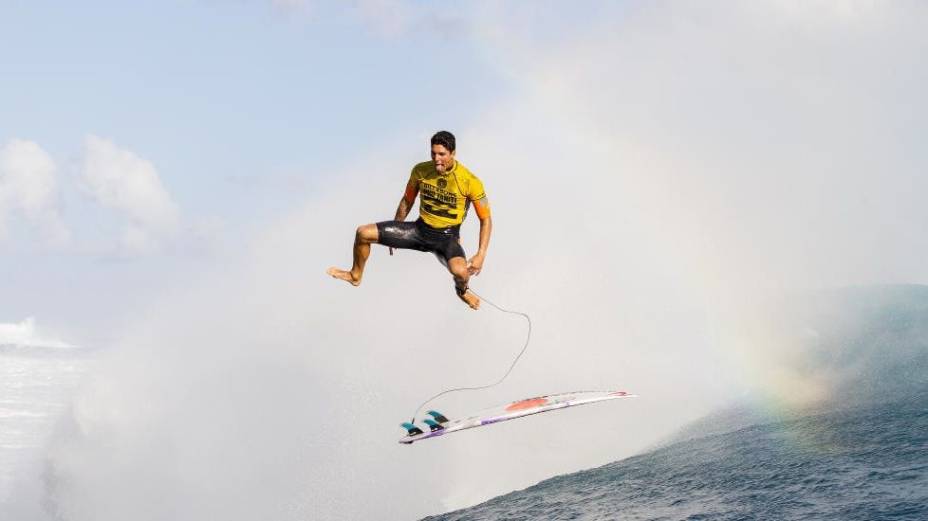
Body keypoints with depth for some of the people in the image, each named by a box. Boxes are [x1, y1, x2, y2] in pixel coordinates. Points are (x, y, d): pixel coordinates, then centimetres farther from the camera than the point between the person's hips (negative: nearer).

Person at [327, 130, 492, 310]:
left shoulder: (470, 181, -19)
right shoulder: (420, 170, -7)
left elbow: (486, 219, -9)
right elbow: (407, 201, 12)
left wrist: (481, 255, -18)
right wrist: (393, 235, 20)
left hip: (447, 236, -4)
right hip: (420, 229, 4)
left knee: (460, 270, -36)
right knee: (363, 233, -8)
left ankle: (462, 290, 6)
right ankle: (356, 276, 23)